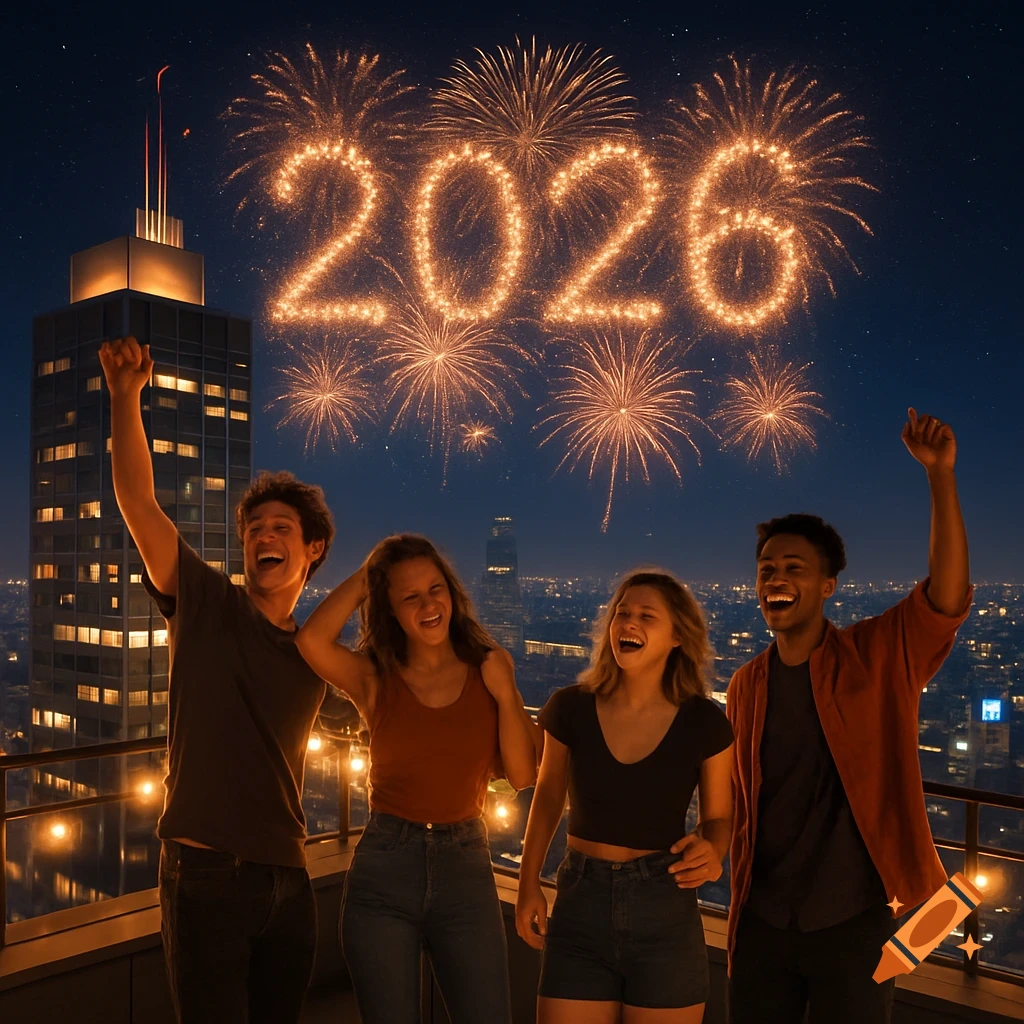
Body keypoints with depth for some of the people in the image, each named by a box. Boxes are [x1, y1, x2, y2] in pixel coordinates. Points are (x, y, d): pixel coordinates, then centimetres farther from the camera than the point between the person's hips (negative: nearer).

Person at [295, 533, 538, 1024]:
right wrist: (366, 571, -12)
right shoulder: (375, 679, -3)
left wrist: (504, 690, -13)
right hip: (383, 871, -1)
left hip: (466, 870, 1)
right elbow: (311, 640, -25)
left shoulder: (487, 667, 0)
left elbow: (522, 775, -4)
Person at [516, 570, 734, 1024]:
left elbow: (718, 816, 4)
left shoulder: (704, 722, -10)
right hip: (580, 905, 1)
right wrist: (529, 884, 6)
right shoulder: (570, 708, -8)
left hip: (666, 912, 0)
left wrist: (711, 853, -18)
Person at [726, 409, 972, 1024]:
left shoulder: (880, 658, -8)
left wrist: (940, 475, -32)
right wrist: (739, 902, 10)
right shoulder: (747, 686, 2)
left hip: (853, 921, -3)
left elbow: (948, 597, -26)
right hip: (762, 922, 3)